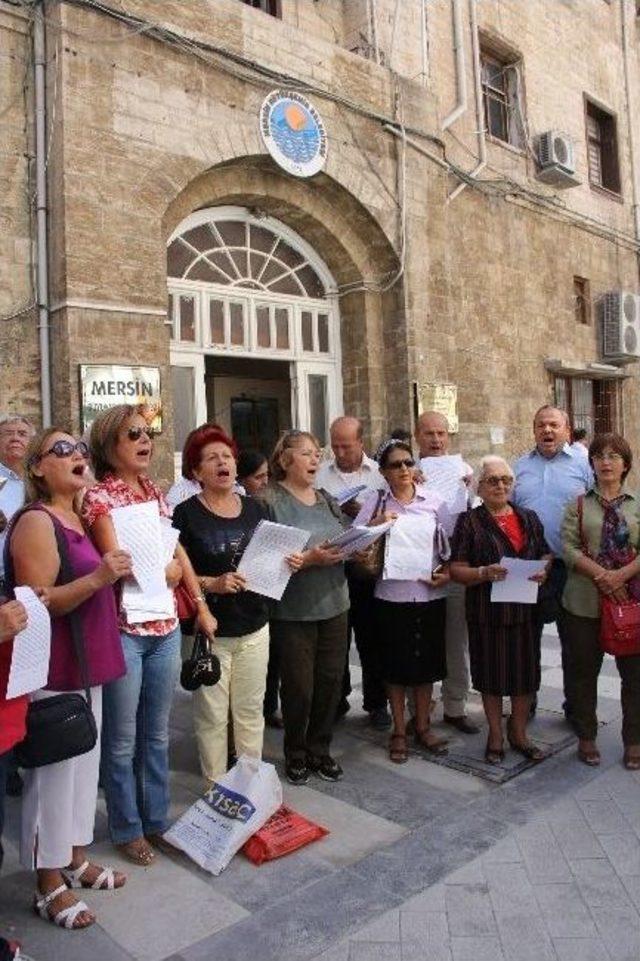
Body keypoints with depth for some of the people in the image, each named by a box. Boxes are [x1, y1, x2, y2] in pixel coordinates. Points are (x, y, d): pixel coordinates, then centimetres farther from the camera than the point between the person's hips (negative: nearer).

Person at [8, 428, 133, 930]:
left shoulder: (78, 519, 11)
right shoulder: (35, 522, -16)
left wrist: (119, 574, 6)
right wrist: (98, 578, -32)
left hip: (86, 662, 9)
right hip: (53, 670, -9)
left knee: (85, 761, 18)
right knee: (54, 769, 2)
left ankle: (76, 859, 35)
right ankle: (49, 885, 19)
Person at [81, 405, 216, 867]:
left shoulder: (155, 492, 9)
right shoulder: (99, 497, -10)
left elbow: (178, 552, 12)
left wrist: (202, 606, 10)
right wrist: (166, 571, -4)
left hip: (165, 628, 6)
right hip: (123, 630, -6)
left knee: (157, 733, 17)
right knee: (123, 738, 9)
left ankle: (157, 819, 33)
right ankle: (128, 829, 27)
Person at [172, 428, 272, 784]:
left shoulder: (256, 509, 8)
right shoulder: (186, 514, -7)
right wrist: (211, 584, -22)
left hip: (254, 627, 4)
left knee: (251, 710, 14)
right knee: (212, 715, 5)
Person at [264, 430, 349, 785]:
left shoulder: (326, 500, 12)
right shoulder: (270, 501, -9)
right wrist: (309, 559, -23)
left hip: (333, 605, 6)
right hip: (292, 611, -6)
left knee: (330, 680, 12)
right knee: (299, 686, 5)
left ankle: (319, 750, 33)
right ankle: (295, 754, 29)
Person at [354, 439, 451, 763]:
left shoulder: (434, 501, 3)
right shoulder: (375, 502, -1)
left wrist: (446, 573, -8)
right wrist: (374, 525, -21)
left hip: (429, 592, 2)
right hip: (391, 594, -1)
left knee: (426, 662, 12)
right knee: (396, 663, 8)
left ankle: (423, 726, 30)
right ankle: (399, 731, 24)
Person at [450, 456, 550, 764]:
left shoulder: (528, 518, 10)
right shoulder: (470, 521, -3)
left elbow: (546, 554, 16)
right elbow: (457, 570, -6)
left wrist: (543, 569, -6)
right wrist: (484, 572, -24)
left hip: (526, 610, 4)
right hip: (487, 612, -3)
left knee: (526, 672, 11)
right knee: (492, 675, 7)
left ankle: (518, 733, 31)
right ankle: (495, 736, 27)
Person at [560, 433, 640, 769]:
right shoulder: (579, 504, 6)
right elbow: (568, 547, -4)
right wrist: (601, 574, -16)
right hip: (585, 602, 0)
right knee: (583, 672, 8)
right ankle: (586, 737, 23)